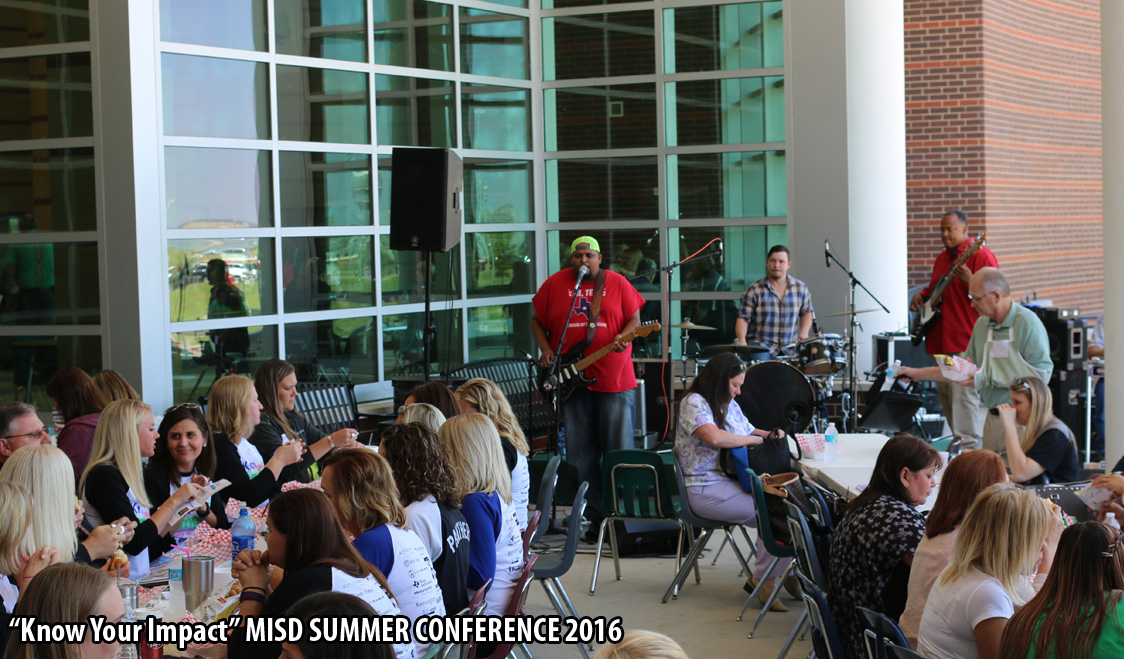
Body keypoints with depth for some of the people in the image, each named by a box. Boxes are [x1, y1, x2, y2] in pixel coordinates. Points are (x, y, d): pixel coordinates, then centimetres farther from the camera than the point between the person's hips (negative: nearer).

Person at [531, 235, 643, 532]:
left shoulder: (618, 284, 5)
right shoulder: (554, 284, 7)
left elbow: (635, 320, 5)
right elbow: (537, 321, 12)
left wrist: (623, 338, -15)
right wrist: (545, 351, -3)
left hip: (615, 380, -1)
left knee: (620, 451, -2)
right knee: (581, 454, 2)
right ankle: (595, 517, 10)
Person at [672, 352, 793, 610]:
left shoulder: (730, 405, 22)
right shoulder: (693, 402, -8)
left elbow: (748, 430, 37)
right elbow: (714, 437, -24)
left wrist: (770, 434, 14)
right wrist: (753, 440, -11)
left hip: (734, 482, 9)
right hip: (707, 490, -9)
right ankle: (763, 580, -13)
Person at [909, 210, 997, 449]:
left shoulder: (980, 255, -7)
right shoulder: (942, 258, 20)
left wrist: (970, 281, -29)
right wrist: (921, 295, 12)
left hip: (967, 343, -9)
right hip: (941, 343, 9)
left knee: (965, 398, -15)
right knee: (946, 394, 13)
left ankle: (972, 449, -15)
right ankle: (959, 441, 22)